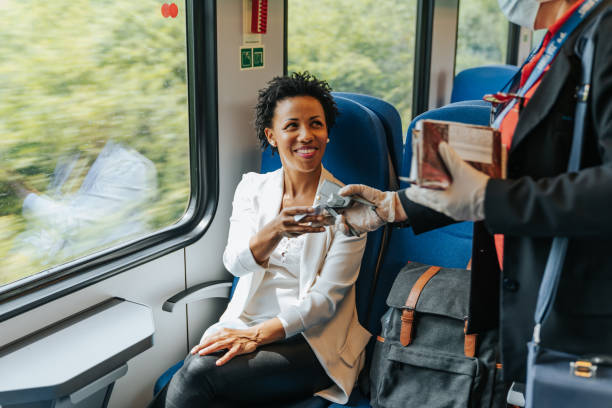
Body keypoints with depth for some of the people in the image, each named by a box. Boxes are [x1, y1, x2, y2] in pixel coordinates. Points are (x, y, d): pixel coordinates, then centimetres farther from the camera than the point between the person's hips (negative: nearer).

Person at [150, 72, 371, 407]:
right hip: (245, 323, 3)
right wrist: (276, 230, -28)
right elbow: (236, 263, -7)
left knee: (195, 375, -26)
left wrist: (258, 335, -18)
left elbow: (326, 296, -8)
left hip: (312, 339, -3)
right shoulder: (252, 187, 7)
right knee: (196, 363, -29)